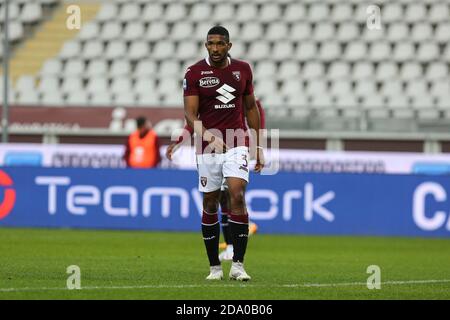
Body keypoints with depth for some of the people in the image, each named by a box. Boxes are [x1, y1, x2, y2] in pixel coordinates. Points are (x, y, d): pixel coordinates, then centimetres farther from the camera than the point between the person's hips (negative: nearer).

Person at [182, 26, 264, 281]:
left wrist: (259, 147, 13)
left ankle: (238, 265, -13)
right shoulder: (194, 73, -3)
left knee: (237, 196, -15)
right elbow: (190, 112, -9)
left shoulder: (243, 69, 5)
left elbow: (251, 108, 14)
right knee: (210, 204, 4)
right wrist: (205, 133, -29)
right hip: (208, 146, 0)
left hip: (237, 144, 0)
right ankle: (215, 267, 14)